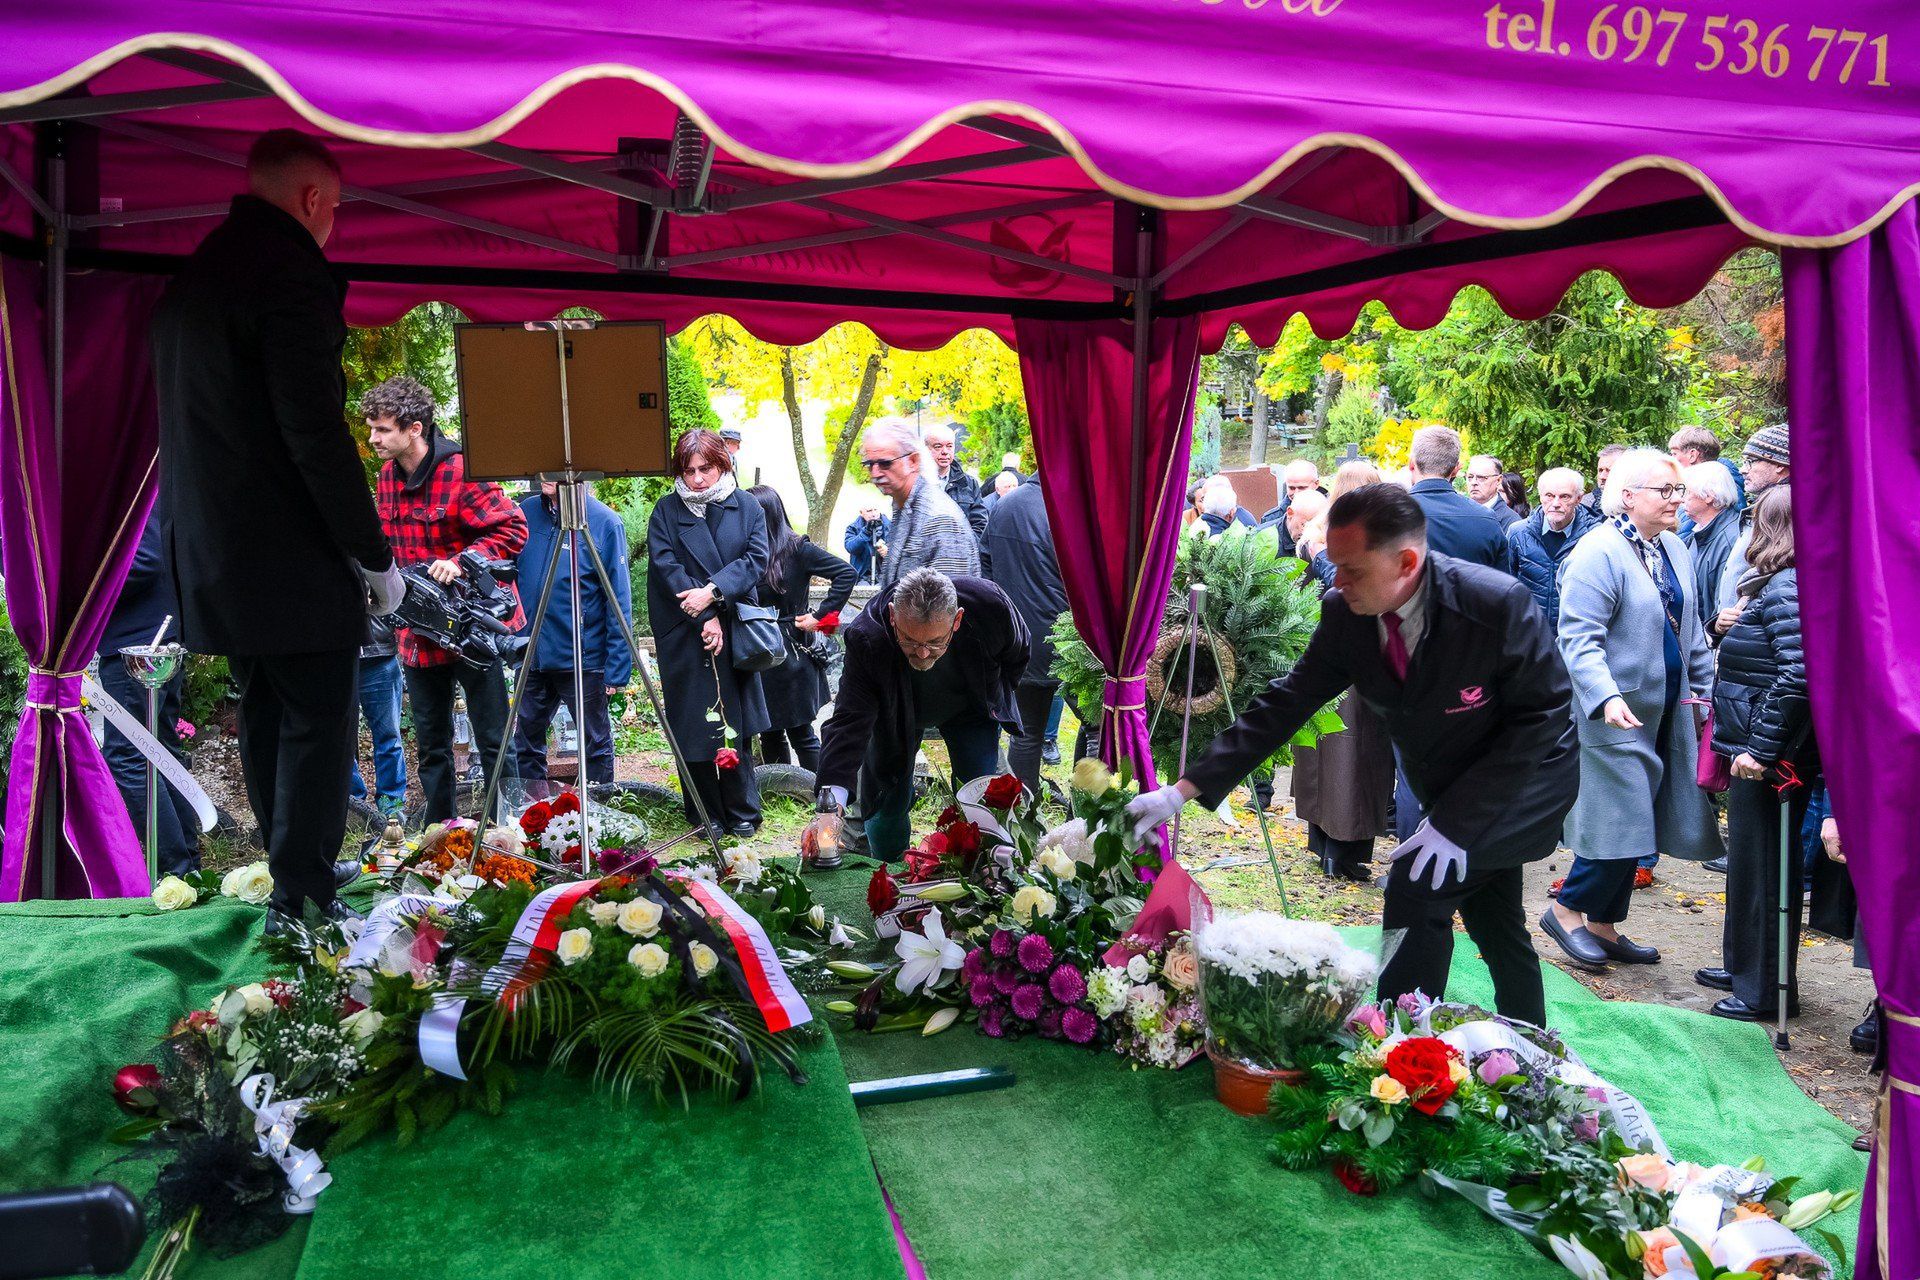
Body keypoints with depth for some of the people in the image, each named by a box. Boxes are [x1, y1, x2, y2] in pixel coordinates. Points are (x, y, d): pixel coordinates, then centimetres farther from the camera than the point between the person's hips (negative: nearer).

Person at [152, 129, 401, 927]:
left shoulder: (190, 277, 15)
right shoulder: (291, 272, -14)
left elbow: (194, 422, 18)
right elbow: (316, 432, -20)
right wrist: (374, 553, -13)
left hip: (211, 553, 9)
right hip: (290, 555, -9)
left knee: (264, 717, 16)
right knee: (318, 724, -3)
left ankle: (293, 880, 26)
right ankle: (302, 901, -1)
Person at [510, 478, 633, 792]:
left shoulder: (605, 522, -12)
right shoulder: (527, 511, 2)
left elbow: (619, 601, -12)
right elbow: (508, 576, 13)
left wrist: (617, 668, -14)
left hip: (584, 659, -5)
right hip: (530, 656, 5)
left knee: (595, 744, 9)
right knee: (526, 739, 15)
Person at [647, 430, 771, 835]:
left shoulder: (746, 507, 7)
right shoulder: (666, 511, 3)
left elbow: (757, 559, -4)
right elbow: (665, 566, -6)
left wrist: (713, 591, -17)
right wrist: (706, 618, -14)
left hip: (736, 633, 1)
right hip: (684, 636, 0)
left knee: (736, 724, 3)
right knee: (693, 727, 2)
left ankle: (741, 813, 14)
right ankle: (705, 815, 13)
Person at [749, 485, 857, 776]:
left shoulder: (796, 549, -10)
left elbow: (847, 574, -14)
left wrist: (820, 616, -13)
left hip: (792, 651, -5)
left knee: (800, 733, 3)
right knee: (769, 735, 12)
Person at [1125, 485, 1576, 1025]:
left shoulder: (1499, 604, -33)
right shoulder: (1344, 613, -18)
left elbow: (1542, 715, -23)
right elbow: (1287, 702, -13)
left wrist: (1456, 823, -28)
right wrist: (1184, 789, -19)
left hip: (1529, 774, -5)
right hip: (1447, 788, 6)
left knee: (1417, 887, -21)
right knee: (1493, 924, 18)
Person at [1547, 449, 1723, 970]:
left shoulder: (1675, 550, 12)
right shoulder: (1598, 552, -14)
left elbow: (1690, 630, 21)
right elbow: (1578, 636, -21)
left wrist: (1706, 688, 17)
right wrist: (1605, 697, -32)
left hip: (1666, 714, 8)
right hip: (1615, 715, -8)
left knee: (1637, 828, 11)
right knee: (1623, 822, -9)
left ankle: (1604, 926, 23)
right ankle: (1566, 910, 10)